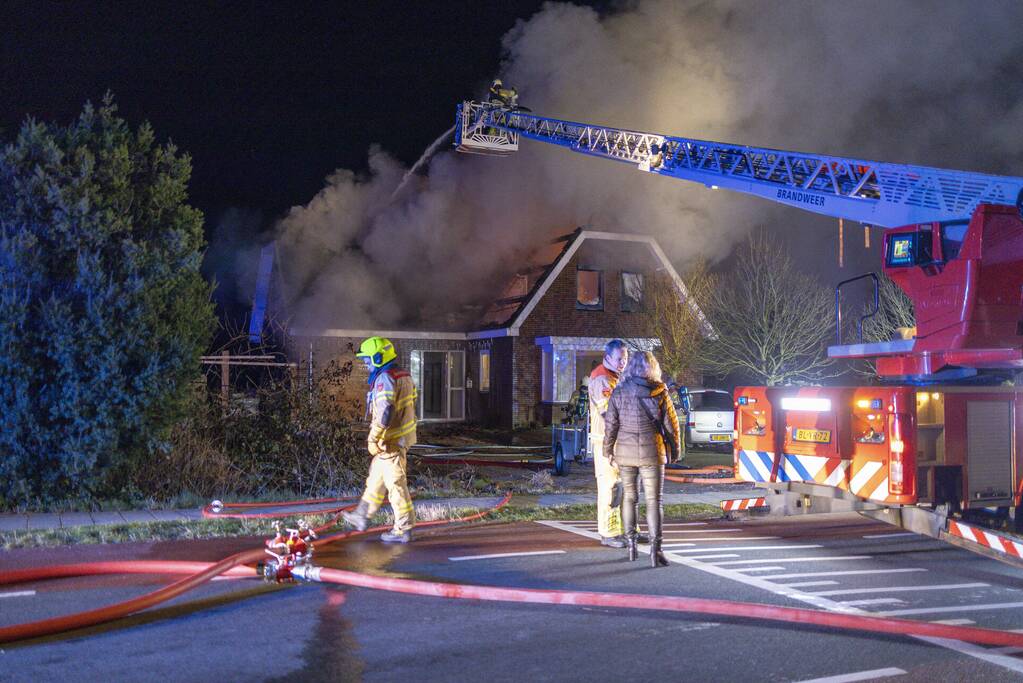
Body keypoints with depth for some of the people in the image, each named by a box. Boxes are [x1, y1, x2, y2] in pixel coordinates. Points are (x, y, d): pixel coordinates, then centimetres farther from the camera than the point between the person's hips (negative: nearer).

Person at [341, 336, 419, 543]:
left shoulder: (385, 379, -18)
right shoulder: (403, 375, 12)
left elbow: (385, 412, -26)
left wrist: (373, 438, -20)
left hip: (391, 441, -10)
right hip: (402, 437, 10)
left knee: (395, 484, -2)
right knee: (376, 477, 21)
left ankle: (403, 529, 6)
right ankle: (362, 517, 34)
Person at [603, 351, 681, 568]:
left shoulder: (619, 392, -2)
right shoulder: (660, 393, -5)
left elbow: (610, 425, 0)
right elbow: (671, 424, -1)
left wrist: (609, 452, 11)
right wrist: (675, 450, 11)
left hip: (625, 452, 2)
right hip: (652, 452, -2)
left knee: (629, 496, 17)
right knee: (653, 501, 2)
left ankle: (630, 544, 21)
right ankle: (655, 548, -8)